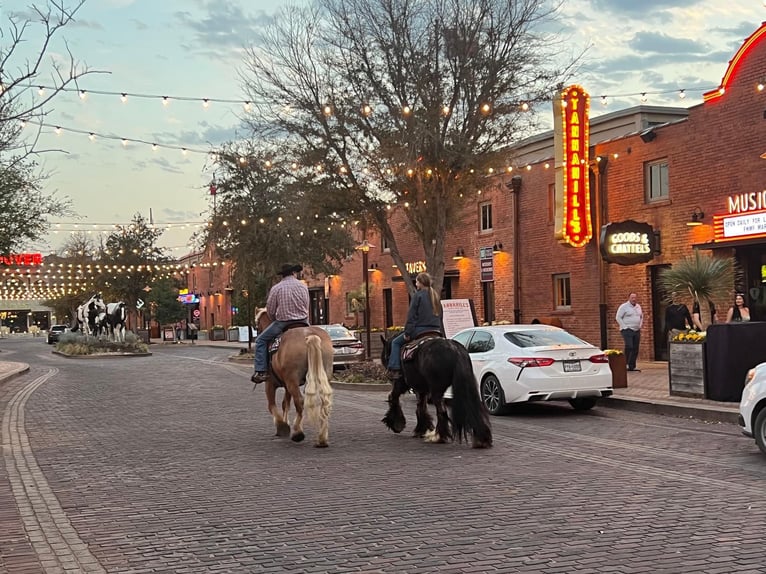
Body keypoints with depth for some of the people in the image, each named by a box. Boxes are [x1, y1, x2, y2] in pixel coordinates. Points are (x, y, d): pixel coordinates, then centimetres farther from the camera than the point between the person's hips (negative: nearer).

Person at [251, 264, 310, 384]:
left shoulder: (276, 288, -4)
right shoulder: (303, 286, 4)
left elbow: (270, 310, -1)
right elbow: (306, 307, 7)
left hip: (282, 323, -3)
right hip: (303, 322, 3)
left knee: (261, 340, 11)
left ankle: (261, 372, -2)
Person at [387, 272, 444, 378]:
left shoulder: (418, 295, -6)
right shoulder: (435, 296, 16)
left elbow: (412, 316, -11)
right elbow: (440, 317, 19)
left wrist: (407, 332, -11)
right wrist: (441, 334, 22)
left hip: (420, 329, -7)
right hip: (435, 330, 7)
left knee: (396, 342, 6)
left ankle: (394, 370, -5)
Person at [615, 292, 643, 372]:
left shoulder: (638, 307, 15)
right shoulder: (624, 306, -5)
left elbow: (641, 316, 27)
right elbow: (618, 317, -7)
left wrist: (640, 325, 12)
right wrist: (624, 326, -12)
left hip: (637, 330, 7)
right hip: (627, 330, -7)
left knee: (635, 349, 4)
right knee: (629, 347, -20)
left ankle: (632, 366, 10)